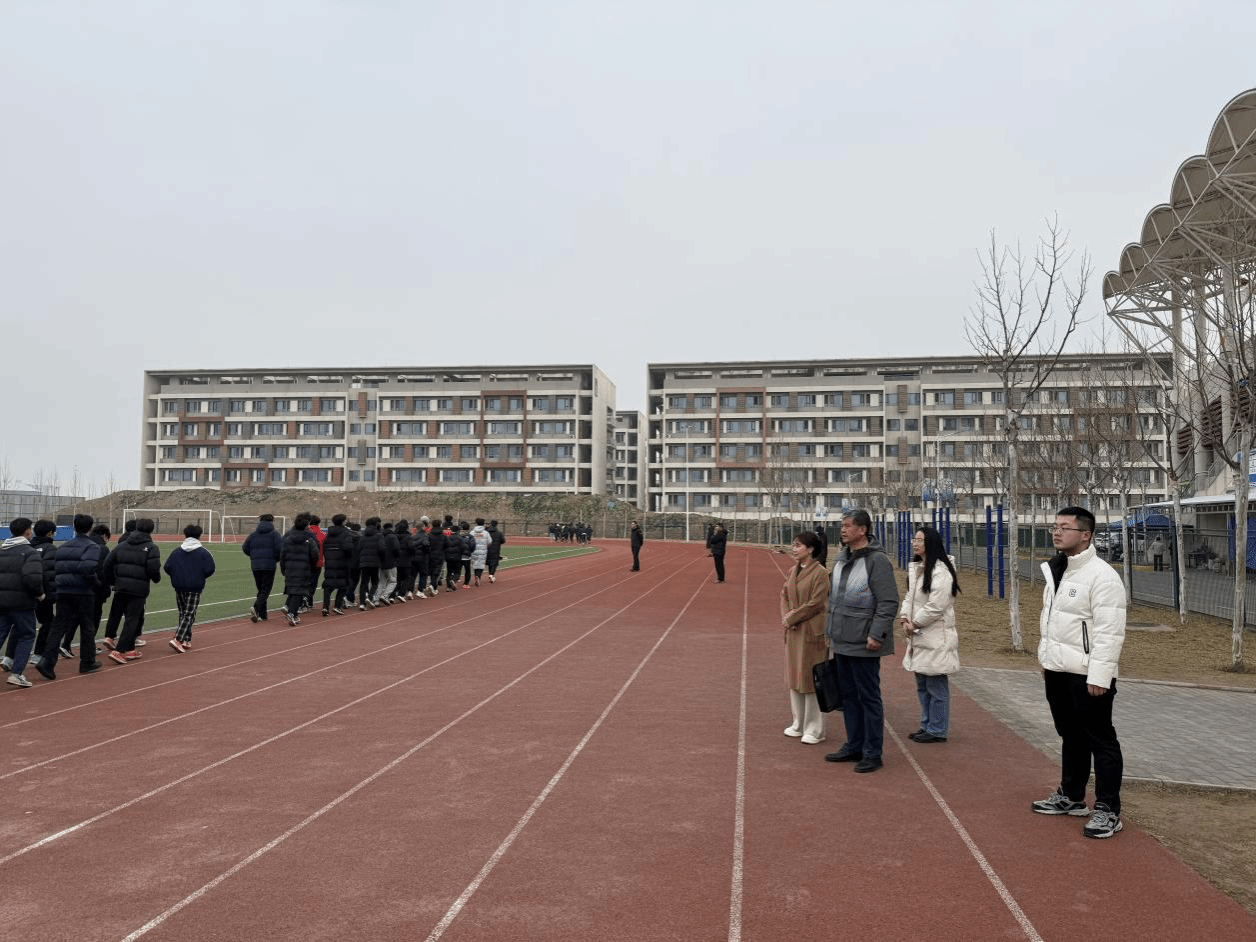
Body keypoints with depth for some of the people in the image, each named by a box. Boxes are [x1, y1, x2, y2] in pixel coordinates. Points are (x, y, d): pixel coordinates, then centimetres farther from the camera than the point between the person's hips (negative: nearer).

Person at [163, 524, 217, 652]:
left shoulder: (177, 552, 4)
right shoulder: (203, 553, -5)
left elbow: (167, 567, -1)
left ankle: (186, 641, 17)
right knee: (189, 614, -1)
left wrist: (177, 577, 15)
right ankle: (177, 639, -15)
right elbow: (209, 570, -10)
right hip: (194, 588, -4)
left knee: (183, 613, 15)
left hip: (179, 587, 4)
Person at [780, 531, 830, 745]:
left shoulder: (820, 572, -13)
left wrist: (792, 618, -11)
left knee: (811, 678, -2)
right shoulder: (793, 571, 11)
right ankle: (799, 724, 26)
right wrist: (786, 617, -5)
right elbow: (784, 595, 13)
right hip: (793, 631, 8)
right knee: (794, 677, 13)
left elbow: (815, 603, -16)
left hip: (811, 632, -8)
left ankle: (815, 729, 8)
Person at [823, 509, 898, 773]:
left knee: (868, 697, 1)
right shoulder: (840, 559, 11)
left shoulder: (877, 561, -14)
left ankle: (872, 753, 10)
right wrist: (831, 630, 16)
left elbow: (889, 602, -16)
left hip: (863, 644, -8)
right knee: (848, 695, 16)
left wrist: (876, 635, -20)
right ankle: (854, 746, 28)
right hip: (842, 642, 8)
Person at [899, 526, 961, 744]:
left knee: (936, 687, -2)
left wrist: (914, 624, -12)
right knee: (922, 686, 17)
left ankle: (937, 731, 8)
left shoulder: (941, 571, -16)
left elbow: (935, 606, -20)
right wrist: (904, 619, -2)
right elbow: (909, 597, 14)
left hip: (936, 638, -10)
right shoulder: (915, 569, 14)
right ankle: (927, 726, 28)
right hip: (919, 637, 10)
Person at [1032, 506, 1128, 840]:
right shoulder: (1055, 571, 11)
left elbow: (1109, 633, -21)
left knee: (1100, 741, 2)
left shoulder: (1102, 575, -17)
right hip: (1057, 671, 9)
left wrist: (1099, 676, -23)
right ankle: (1071, 796, 33)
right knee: (1071, 736, 20)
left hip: (1087, 675, -8)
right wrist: (1046, 660, 17)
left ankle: (1107, 810, 11)